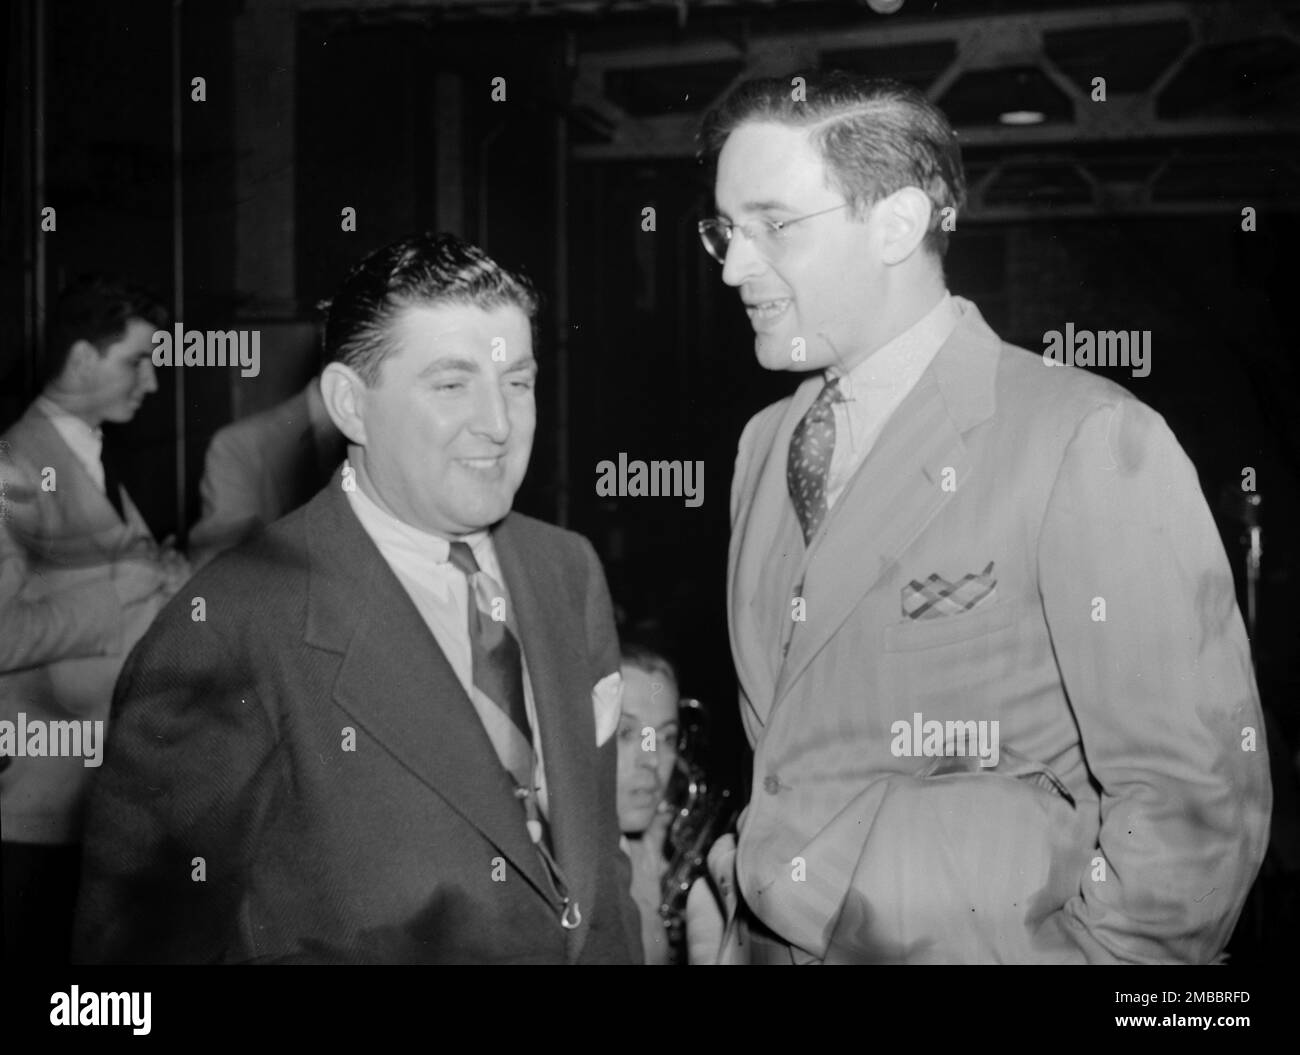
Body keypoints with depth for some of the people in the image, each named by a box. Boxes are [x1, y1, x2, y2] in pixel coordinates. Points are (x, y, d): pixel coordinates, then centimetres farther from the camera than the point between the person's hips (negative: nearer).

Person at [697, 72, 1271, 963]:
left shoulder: (1090, 444, -16)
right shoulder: (765, 443, 4)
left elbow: (1196, 803, -18)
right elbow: (776, 745, 10)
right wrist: (747, 900, 0)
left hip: (985, 947, -5)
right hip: (767, 940, 5)